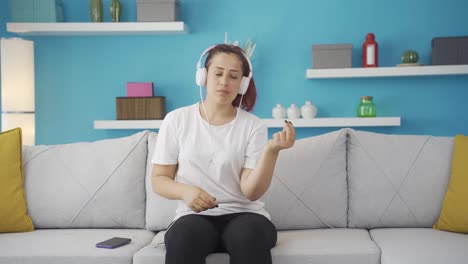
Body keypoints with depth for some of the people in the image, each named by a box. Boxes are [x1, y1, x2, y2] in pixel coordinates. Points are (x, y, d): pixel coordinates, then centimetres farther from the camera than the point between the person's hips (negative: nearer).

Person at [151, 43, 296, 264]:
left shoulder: (254, 126, 1)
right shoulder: (176, 120, 3)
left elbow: (251, 191, -8)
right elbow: (159, 180, 6)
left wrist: (271, 150, -24)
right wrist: (185, 191, -16)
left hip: (242, 214, 1)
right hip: (194, 216, 0)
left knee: (251, 234, -35)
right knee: (185, 235, -36)